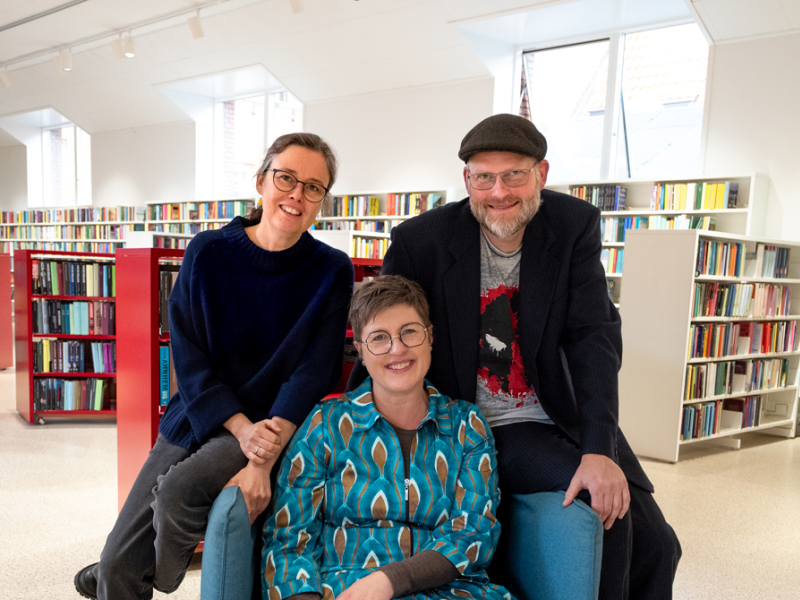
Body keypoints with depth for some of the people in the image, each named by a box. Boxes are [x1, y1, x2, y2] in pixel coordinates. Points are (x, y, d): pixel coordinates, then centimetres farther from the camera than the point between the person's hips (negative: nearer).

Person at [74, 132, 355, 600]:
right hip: (199, 418, 3)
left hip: (276, 426, -2)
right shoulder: (208, 253, -4)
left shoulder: (332, 272, -8)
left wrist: (265, 459, -24)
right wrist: (241, 426, -18)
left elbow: (314, 371, -13)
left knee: (178, 489, -28)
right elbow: (187, 354, -5)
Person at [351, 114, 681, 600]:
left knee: (656, 547, -2)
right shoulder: (420, 241, -12)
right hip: (485, 431, -3)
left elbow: (593, 335, -12)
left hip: (564, 416, 4)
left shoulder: (575, 225, -6)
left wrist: (600, 448, -21)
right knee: (606, 519, -21)